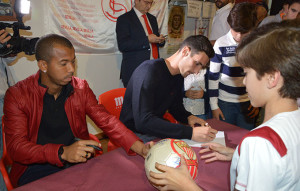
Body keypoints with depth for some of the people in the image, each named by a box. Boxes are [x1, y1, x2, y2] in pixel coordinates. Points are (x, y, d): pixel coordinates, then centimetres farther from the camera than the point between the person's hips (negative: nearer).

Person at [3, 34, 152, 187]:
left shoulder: (81, 88, 2)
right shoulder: (17, 95, -9)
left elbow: (106, 121, -4)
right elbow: (16, 147, -16)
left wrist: (141, 148, -19)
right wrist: (62, 152, -33)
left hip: (78, 163, 3)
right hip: (38, 168, -2)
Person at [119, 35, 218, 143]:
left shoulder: (179, 76, 5)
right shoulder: (149, 70, -23)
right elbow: (143, 121, -33)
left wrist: (188, 117, -7)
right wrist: (190, 133, -37)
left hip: (157, 129, 8)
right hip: (135, 133, -7)